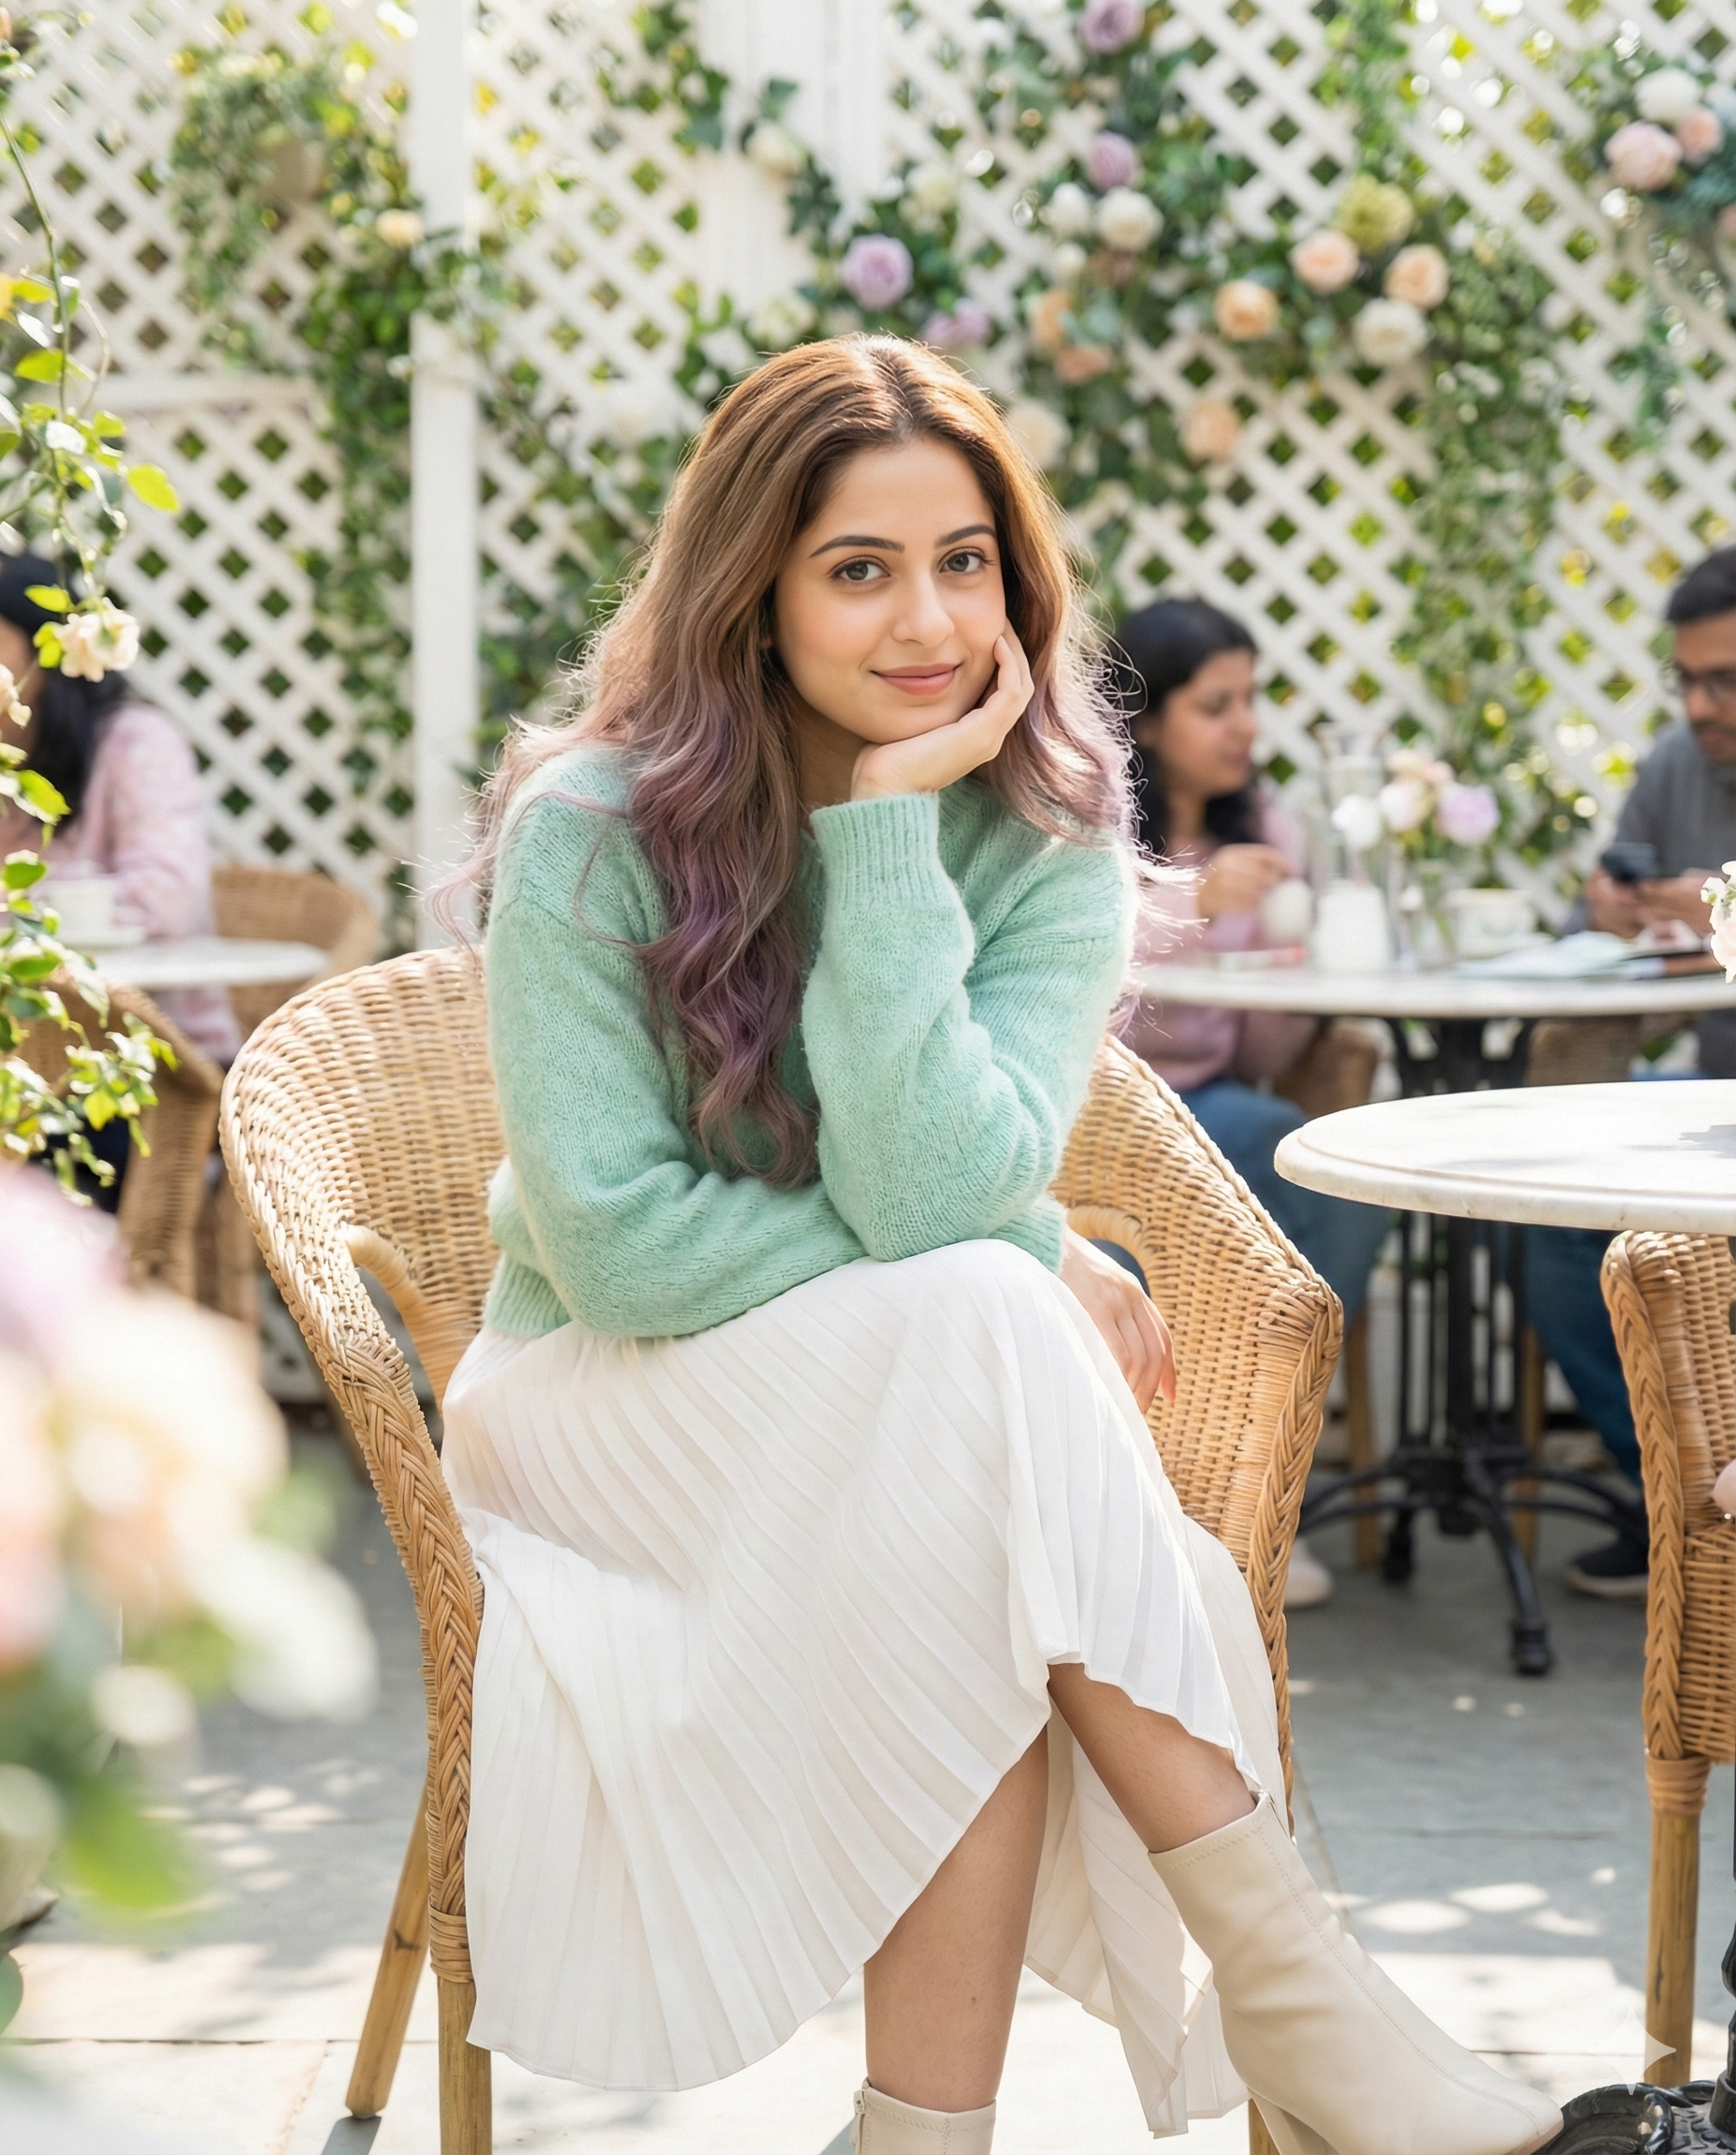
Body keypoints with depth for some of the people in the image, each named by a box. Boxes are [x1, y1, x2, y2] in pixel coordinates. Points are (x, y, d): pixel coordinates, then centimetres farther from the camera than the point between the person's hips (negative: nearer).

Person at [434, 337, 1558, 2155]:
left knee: (983, 1625, -35)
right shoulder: (592, 835, -14)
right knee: (982, 1317, -33)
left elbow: (933, 1188, -22)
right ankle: (1289, 1990, -31)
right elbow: (612, 1246, -19)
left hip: (921, 1433, 3)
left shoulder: (1051, 840, -7)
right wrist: (1024, 1275, -19)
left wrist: (887, 825, -24)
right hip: (612, 1409, -2)